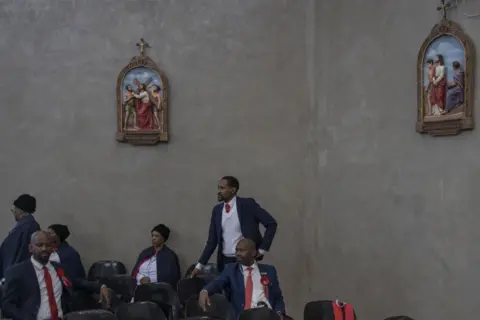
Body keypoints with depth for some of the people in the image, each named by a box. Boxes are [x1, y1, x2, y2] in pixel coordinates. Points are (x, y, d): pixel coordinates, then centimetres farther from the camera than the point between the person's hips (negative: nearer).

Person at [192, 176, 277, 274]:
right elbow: (212, 241, 11)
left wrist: (262, 249, -9)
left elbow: (271, 223, -7)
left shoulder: (248, 204, -7)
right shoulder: (217, 210, 8)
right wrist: (200, 265, 6)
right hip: (225, 261, 4)